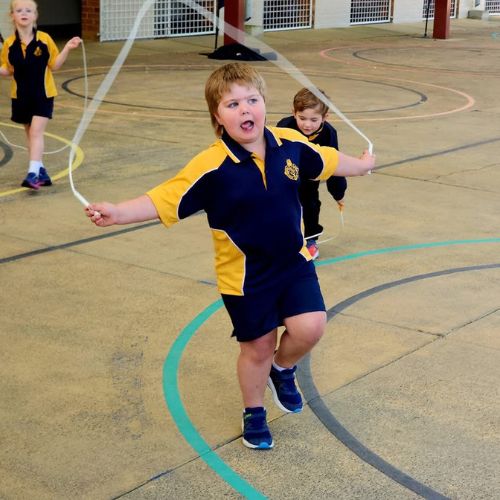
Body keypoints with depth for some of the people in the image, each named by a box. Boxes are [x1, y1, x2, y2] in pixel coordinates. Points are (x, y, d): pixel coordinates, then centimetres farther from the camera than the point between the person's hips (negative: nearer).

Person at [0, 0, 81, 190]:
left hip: (43, 94, -3)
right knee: (30, 134, 12)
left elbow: (54, 65, -1)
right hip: (21, 95, 3)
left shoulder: (44, 39, -7)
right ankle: (40, 170, 25)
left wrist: (67, 49, -13)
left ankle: (33, 173, -18)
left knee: (36, 132, -13)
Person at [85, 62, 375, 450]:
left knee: (309, 327, -11)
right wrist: (118, 212, -41)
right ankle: (254, 413, 39)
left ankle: (282, 368, 27)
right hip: (244, 275, -3)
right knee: (258, 347, 10)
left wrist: (363, 165, 29)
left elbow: (326, 161, 11)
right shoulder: (212, 166, -24)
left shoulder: (290, 143, -10)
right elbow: (165, 200, -25)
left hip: (293, 261, 3)